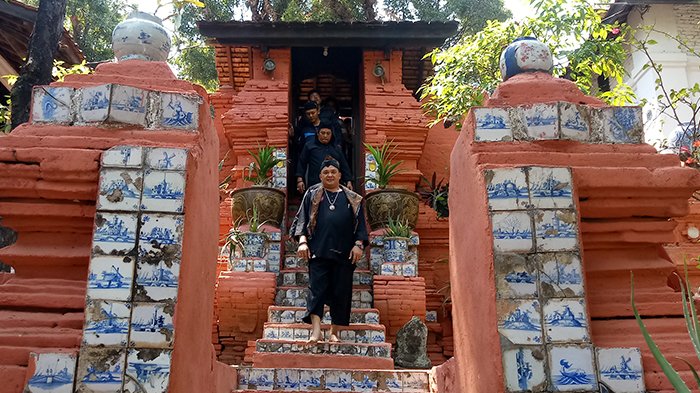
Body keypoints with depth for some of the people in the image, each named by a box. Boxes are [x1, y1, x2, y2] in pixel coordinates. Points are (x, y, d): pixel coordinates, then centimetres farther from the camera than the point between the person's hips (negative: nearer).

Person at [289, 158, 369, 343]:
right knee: (317, 289, -8)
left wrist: (358, 244, -3)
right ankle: (316, 330, -11)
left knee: (341, 292, 3)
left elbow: (360, 224, 11)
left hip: (344, 253, 1)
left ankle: (335, 331, 13)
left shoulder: (352, 199, 14)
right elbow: (302, 219, 8)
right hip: (318, 251, -1)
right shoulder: (312, 194, 13)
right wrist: (302, 241, -6)